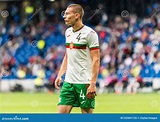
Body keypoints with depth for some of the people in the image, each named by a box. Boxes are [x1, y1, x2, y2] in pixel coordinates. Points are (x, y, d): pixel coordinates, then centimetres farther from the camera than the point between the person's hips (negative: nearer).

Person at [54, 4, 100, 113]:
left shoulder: (90, 33, -10)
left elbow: (96, 60, -13)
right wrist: (60, 75, 13)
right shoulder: (68, 32, 13)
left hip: (85, 83, -7)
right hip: (68, 82, 7)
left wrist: (93, 84, -19)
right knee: (61, 113, -1)